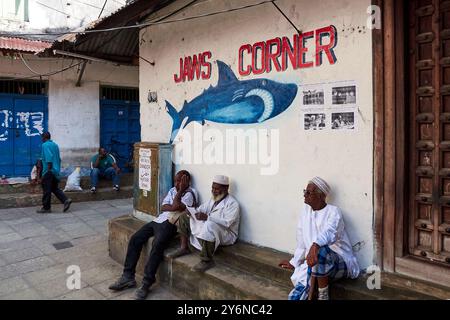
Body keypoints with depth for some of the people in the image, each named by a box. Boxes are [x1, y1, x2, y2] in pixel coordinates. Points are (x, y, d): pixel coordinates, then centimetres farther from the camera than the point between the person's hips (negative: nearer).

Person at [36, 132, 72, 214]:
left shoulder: (45, 145, -9)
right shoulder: (55, 145, 15)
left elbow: (49, 156, -23)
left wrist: (49, 168, -23)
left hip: (48, 171, -8)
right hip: (56, 171, 8)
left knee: (46, 190, 1)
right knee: (55, 188, 14)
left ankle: (46, 208, 8)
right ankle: (66, 200, -1)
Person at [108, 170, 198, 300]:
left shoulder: (190, 193, -1)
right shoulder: (172, 190, 23)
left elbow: (175, 206, -15)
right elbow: (163, 207, 11)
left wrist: (181, 190, -6)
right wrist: (175, 207, -6)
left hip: (170, 224, -8)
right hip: (158, 220, 8)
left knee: (157, 245, -31)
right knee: (134, 239, -7)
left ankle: (146, 283, -24)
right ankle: (128, 276, -2)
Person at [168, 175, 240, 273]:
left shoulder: (232, 203, -15)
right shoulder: (213, 199, 12)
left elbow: (227, 222, -27)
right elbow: (201, 209, 9)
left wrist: (207, 217, -36)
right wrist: (192, 212, -14)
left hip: (226, 234, -9)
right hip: (208, 228, 9)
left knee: (209, 225, -42)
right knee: (184, 217, 6)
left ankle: (207, 261, -31)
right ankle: (184, 248, -1)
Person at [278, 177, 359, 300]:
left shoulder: (333, 211, -12)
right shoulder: (306, 211, 6)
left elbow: (329, 232, -36)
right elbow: (302, 242, 16)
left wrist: (315, 245, -57)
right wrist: (294, 263, 23)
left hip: (340, 263, -5)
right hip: (314, 267, 6)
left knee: (320, 251, -40)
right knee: (296, 297, -13)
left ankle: (323, 295, -19)